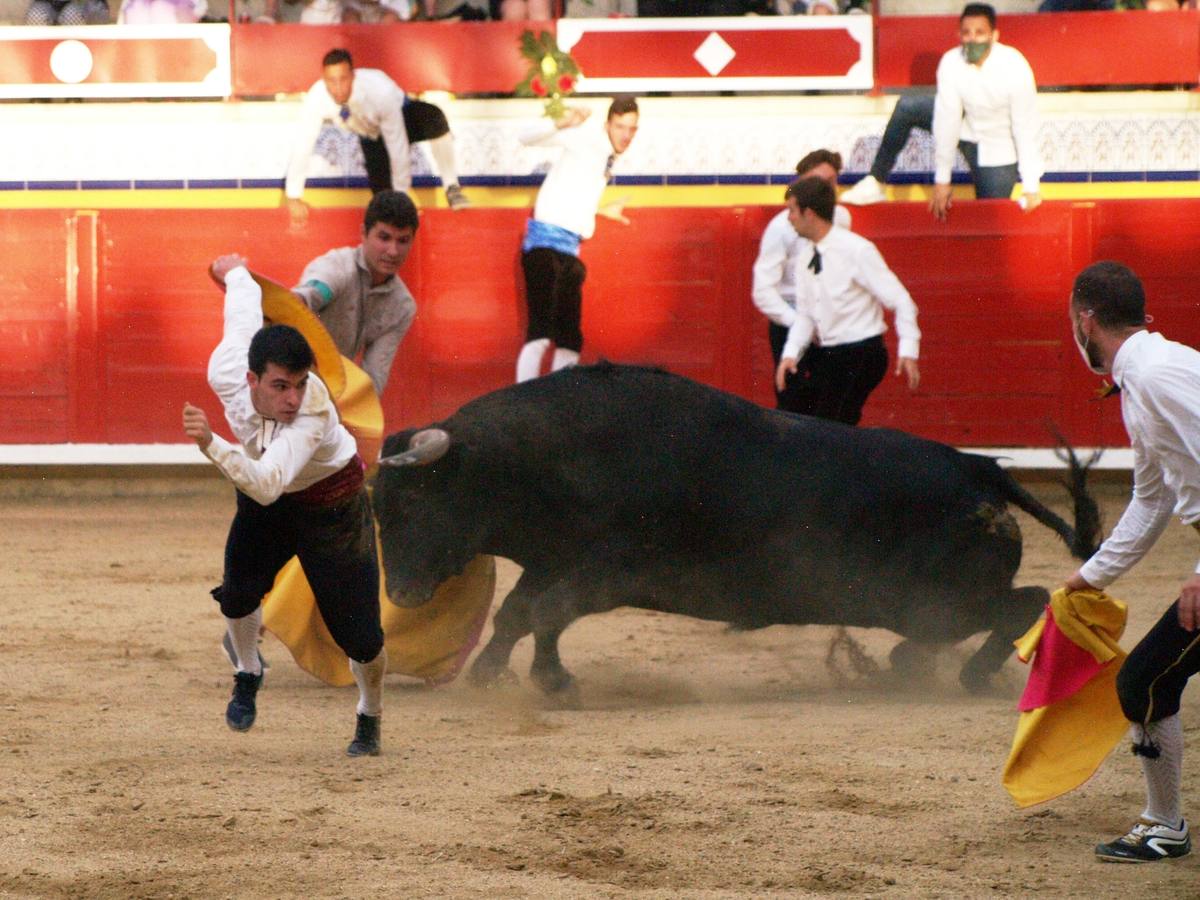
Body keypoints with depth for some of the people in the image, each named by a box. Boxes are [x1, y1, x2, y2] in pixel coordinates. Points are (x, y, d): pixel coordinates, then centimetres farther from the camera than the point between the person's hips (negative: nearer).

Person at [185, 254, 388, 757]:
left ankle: (369, 720, 24)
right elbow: (245, 303, -7)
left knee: (359, 634, -6)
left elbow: (266, 484, -58)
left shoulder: (313, 415, -44)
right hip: (263, 505, 5)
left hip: (332, 503, -4)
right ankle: (247, 676, 27)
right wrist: (235, 271, 15)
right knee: (237, 593, -7)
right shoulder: (226, 372, -29)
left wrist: (211, 444, -71)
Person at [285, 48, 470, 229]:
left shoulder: (380, 91, -40)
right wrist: (294, 198, -19)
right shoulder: (316, 99, -32)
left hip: (402, 116, -3)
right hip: (372, 137, 3)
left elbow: (397, 145, -33)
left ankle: (451, 188, -21)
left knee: (435, 119, -36)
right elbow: (302, 146, -23)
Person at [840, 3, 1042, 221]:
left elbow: (1025, 127, -24)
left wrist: (1031, 187, -22)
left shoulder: (1015, 68, -28)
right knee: (906, 108, -12)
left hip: (996, 149, -3)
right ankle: (875, 183, -6)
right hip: (964, 126, 3)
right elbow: (947, 120, -18)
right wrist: (942, 181, -16)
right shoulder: (951, 63, -19)